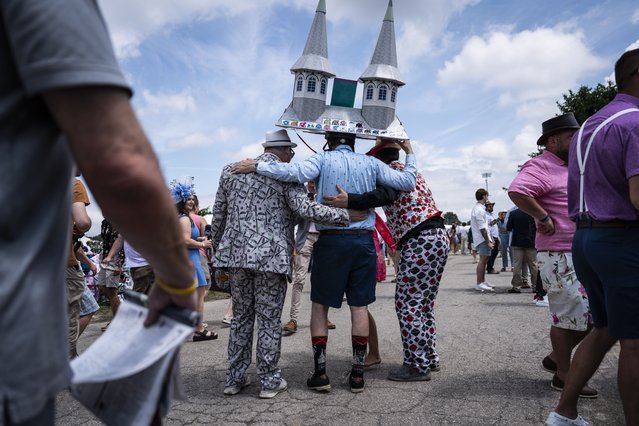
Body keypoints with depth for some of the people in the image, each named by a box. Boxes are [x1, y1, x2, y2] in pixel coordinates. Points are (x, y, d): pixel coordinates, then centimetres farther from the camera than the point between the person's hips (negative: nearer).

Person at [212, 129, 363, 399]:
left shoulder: (231, 171, 12)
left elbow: (218, 216, 14)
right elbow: (306, 209, -17)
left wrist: (218, 250, 23)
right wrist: (347, 215, -11)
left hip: (235, 253, 5)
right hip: (271, 256, -5)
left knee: (241, 317, 16)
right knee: (269, 319, 6)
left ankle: (235, 379, 23)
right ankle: (269, 381, 16)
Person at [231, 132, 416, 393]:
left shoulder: (323, 159, 0)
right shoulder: (370, 163, 8)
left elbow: (296, 172, -19)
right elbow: (407, 182, 7)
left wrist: (256, 166, -12)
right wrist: (410, 154, 23)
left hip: (331, 240, -2)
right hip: (363, 241, 3)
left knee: (320, 305, 9)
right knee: (359, 306, 8)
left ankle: (320, 372, 9)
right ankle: (357, 374, 15)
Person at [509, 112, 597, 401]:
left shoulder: (568, 167, 18)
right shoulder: (542, 166, -13)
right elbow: (517, 191, -32)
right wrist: (543, 218, -23)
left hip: (582, 255, 10)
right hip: (559, 257, -10)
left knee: (592, 315, 14)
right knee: (567, 316, -1)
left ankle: (556, 358, 29)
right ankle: (563, 376, 15)